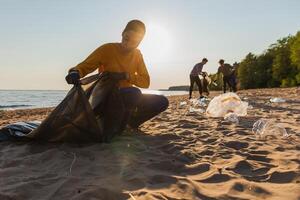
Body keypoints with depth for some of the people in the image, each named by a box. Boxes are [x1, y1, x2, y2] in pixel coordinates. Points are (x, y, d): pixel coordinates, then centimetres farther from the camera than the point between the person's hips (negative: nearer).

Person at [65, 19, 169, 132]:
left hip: (127, 97, 5)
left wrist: (126, 76, -19)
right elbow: (84, 66, -10)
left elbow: (146, 82, -2)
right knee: (134, 93, -36)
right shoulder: (107, 49, -10)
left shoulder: (137, 55, 4)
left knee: (162, 101, -9)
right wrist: (75, 72, -34)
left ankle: (130, 123, 6)